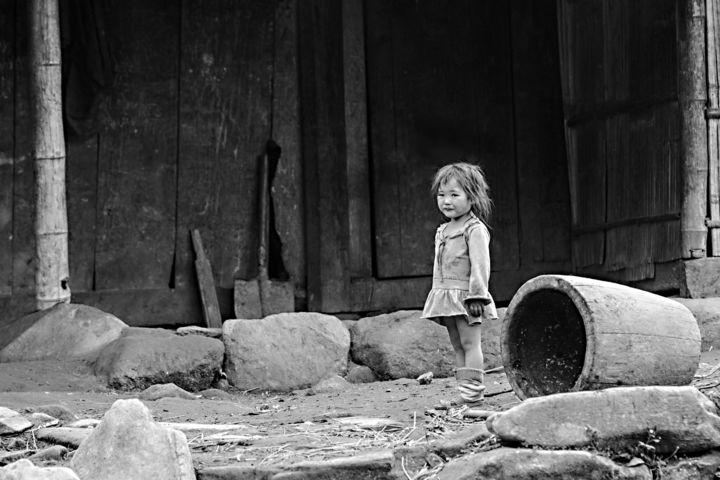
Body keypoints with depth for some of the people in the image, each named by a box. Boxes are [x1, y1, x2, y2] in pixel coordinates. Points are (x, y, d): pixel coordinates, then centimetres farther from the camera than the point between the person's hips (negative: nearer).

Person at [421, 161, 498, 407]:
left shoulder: (475, 229, -9)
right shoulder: (442, 232, 17)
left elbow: (480, 265, -16)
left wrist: (477, 295, -21)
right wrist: (438, 297, 20)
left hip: (465, 295, -8)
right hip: (444, 295, 8)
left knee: (469, 342, -9)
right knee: (457, 345, 8)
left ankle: (472, 393, -10)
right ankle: (465, 392, 10)